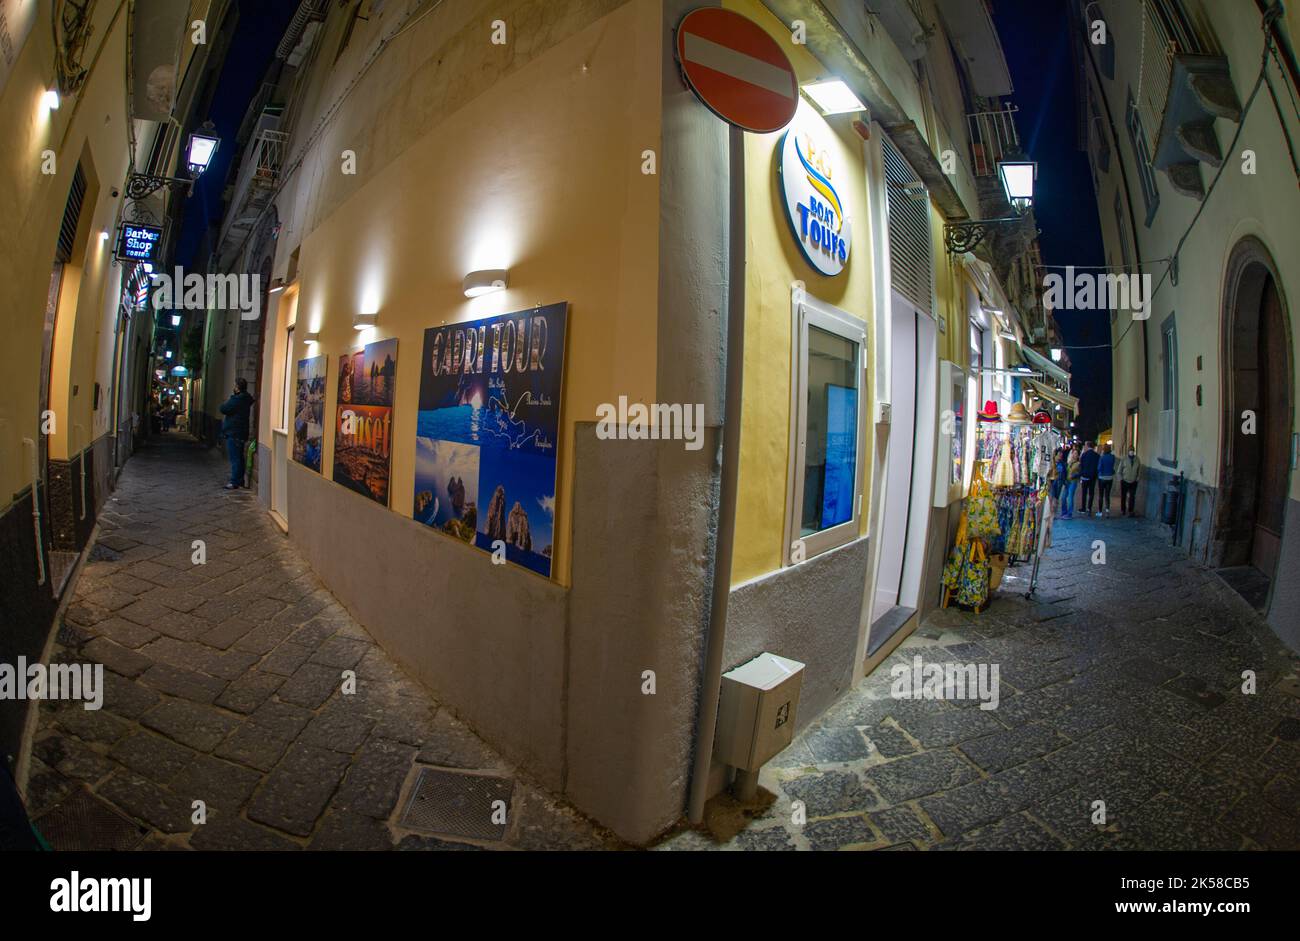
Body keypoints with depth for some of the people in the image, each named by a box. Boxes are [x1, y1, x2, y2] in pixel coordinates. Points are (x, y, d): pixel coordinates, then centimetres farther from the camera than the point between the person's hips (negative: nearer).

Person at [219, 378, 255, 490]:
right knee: (239, 458, 15)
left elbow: (223, 409, -13)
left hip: (234, 433, -10)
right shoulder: (246, 399, 12)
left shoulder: (237, 399, -17)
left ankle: (235, 482, -6)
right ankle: (240, 480, 22)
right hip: (241, 432, 10)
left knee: (235, 459, -7)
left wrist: (227, 401, 3)